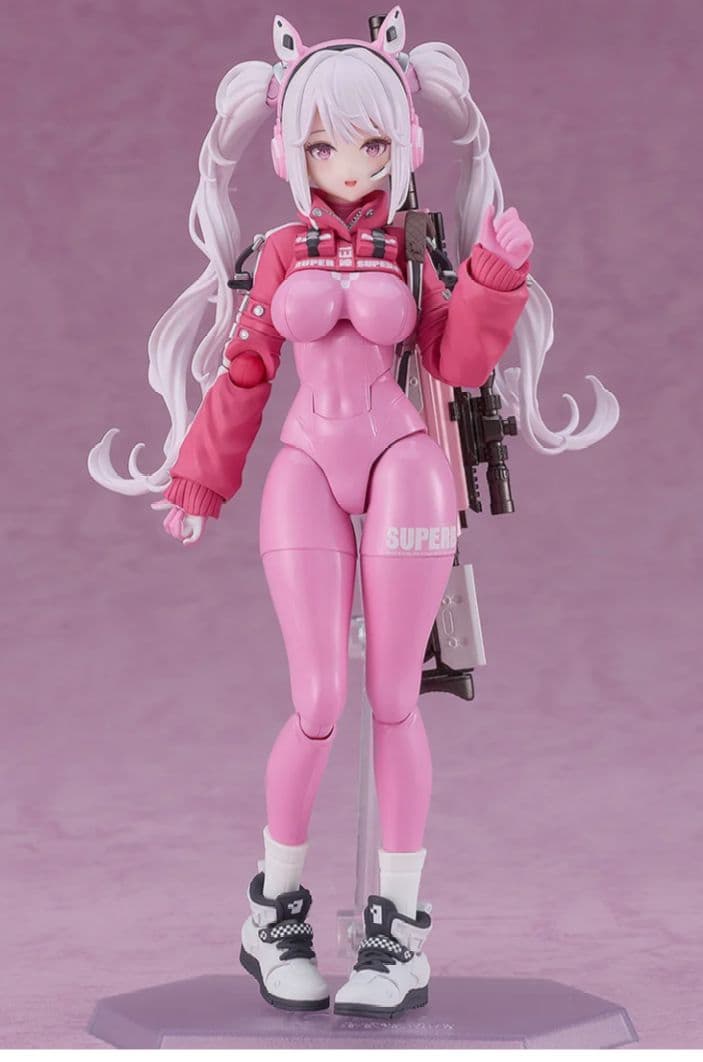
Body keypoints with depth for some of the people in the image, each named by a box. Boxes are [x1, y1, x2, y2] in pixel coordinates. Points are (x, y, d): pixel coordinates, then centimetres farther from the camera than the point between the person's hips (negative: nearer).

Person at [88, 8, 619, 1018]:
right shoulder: (282, 251, 8)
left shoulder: (410, 250, 6)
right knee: (319, 703, -8)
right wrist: (196, 484, 14)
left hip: (401, 466, 0)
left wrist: (497, 275, -15)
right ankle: (275, 906, 12)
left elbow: (461, 363, -2)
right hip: (306, 471, 0)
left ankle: (400, 928, 5)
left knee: (393, 699, -1)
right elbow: (242, 375, 11)